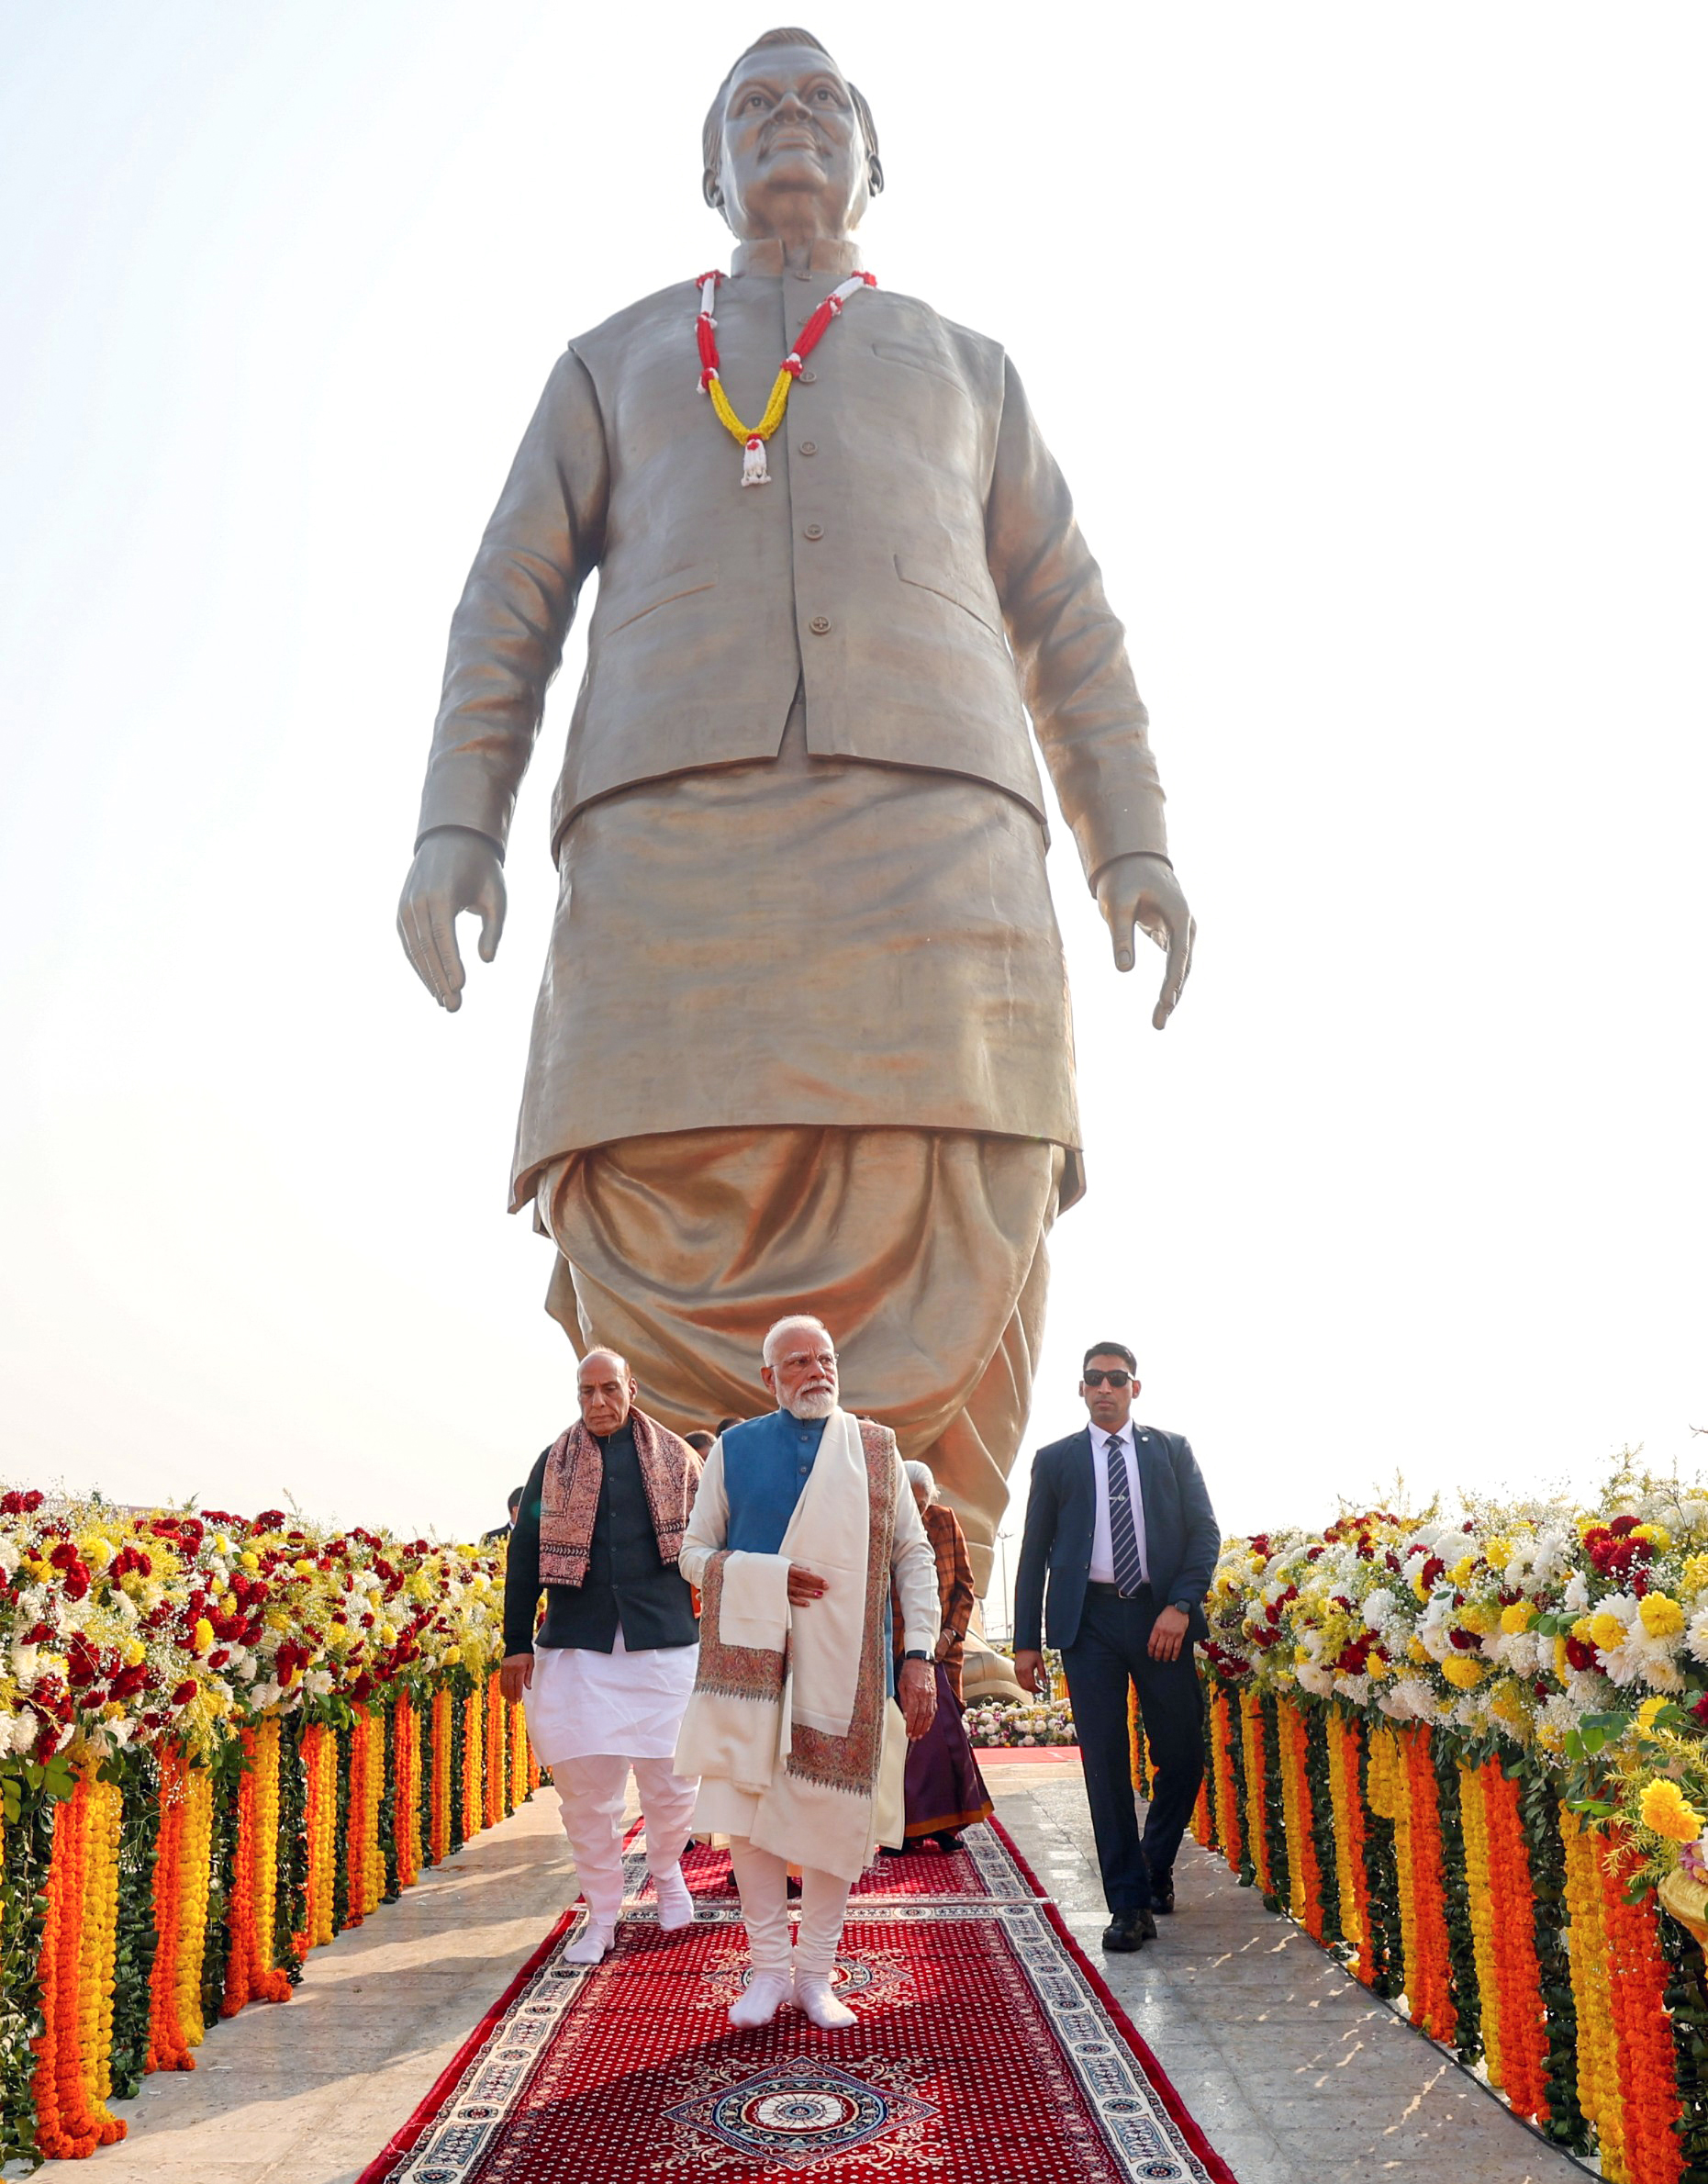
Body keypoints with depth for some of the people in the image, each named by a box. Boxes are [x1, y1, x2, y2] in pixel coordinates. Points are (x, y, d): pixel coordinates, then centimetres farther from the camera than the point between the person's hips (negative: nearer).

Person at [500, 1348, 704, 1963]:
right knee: (585, 1784, 2)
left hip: (664, 1642, -1)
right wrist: (518, 1645, 4)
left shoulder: (674, 1458, 7)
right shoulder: (554, 1463, 8)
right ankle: (602, 1915, 19)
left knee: (671, 1778, 1)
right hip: (576, 1647, 1)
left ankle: (666, 1868, 32)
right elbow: (524, 1555, 9)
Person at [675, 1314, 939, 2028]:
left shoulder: (877, 1450, 6)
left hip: (845, 1665, 0)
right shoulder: (734, 1449, 5)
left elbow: (913, 1555, 6)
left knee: (834, 1815, 3)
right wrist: (767, 1577, -12)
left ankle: (816, 1974, 19)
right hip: (753, 1658, 0)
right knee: (748, 1808, -1)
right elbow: (694, 1551, 6)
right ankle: (768, 1968, 17)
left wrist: (918, 1654, -3)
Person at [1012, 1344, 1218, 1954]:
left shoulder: (1171, 1449, 10)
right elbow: (1034, 1554, 10)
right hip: (1089, 1621, 0)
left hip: (1160, 1617, 1)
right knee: (1105, 1763, 0)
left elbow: (1205, 1531, 5)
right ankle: (1129, 1904, 9)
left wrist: (1180, 1605, -10)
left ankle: (1155, 1864, 29)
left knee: (1183, 1757, 2)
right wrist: (1027, 1641, 4)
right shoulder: (1055, 1460, 10)